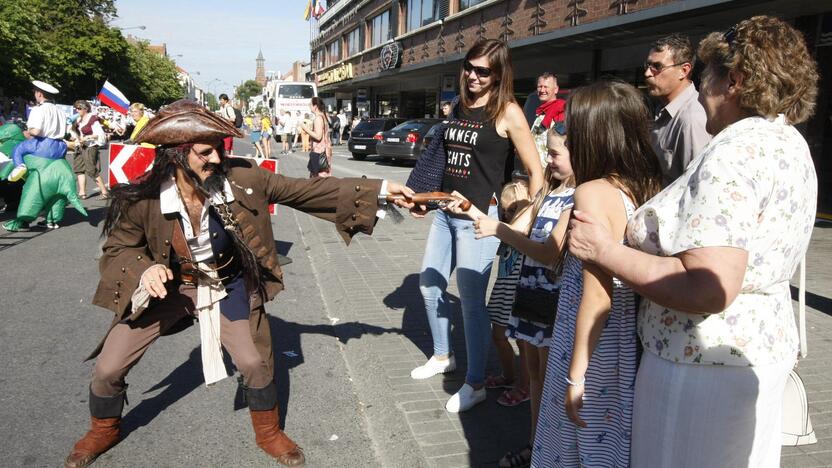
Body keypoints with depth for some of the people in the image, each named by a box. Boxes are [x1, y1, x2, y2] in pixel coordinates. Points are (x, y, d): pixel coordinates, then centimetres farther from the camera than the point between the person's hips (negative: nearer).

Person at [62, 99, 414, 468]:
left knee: (256, 363, 3)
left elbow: (307, 190, -19)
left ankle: (268, 433, 34)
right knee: (108, 368, 5)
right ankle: (104, 430, 40)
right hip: (168, 285, 0)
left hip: (230, 286, 0)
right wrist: (144, 269, -32)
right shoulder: (141, 198, -24)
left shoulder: (242, 178, -23)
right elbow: (116, 250, -8)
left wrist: (380, 188, -23)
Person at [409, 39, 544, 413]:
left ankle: (475, 383, 15)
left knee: (471, 298, -3)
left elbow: (535, 172, -9)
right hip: (446, 211, 8)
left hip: (479, 215, -8)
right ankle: (442, 356, 38)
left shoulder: (507, 112, -9)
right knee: (429, 285, 16)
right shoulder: (460, 108, 11)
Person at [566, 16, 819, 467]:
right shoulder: (788, 142, 9)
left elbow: (708, 290, -31)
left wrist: (604, 250, -22)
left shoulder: (737, 149, -23)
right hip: (763, 344, 10)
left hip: (704, 361, -10)